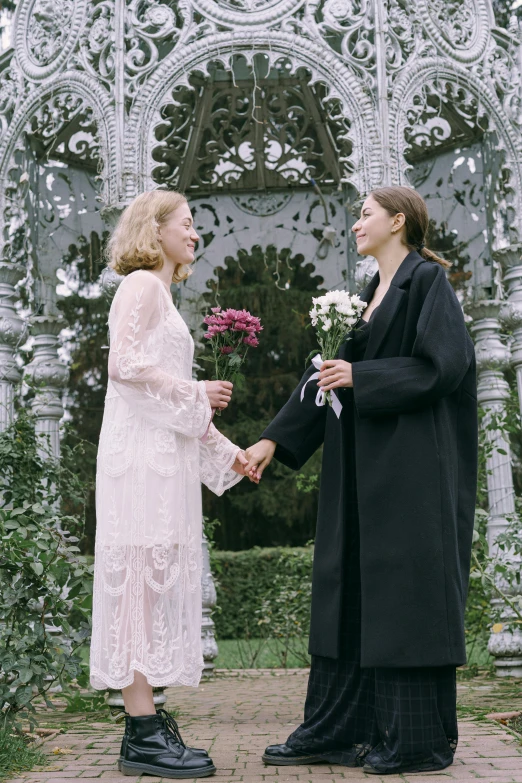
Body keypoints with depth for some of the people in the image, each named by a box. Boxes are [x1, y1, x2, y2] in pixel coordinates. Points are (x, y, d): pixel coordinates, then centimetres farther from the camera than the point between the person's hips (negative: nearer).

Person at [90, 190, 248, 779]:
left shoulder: (162, 294, 25)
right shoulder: (141, 285, -2)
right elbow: (126, 364, -17)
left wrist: (224, 449, 23)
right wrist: (197, 393, -8)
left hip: (165, 454, 9)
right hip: (141, 450, -9)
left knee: (160, 580, 7)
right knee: (142, 573, -10)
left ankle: (147, 725, 12)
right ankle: (143, 734, -6)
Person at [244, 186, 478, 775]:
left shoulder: (427, 281, -5)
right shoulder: (368, 295, 19)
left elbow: (441, 365, -16)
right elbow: (329, 371, 17)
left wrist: (360, 377, -15)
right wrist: (274, 439, 11)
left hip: (412, 467, -9)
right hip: (360, 471, 9)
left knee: (407, 590, -4)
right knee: (346, 588, 8)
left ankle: (419, 740, 7)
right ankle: (332, 730, 15)